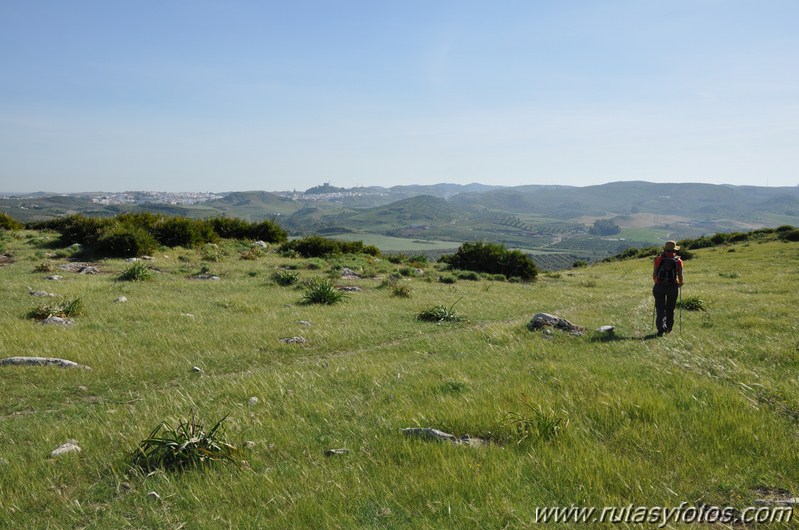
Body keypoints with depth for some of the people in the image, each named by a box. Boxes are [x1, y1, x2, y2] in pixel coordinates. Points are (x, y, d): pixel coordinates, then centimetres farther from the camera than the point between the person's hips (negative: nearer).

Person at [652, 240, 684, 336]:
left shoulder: (659, 259, -1)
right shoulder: (678, 261, -1)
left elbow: (654, 274, -2)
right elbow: (680, 275, -6)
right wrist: (680, 283, 13)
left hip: (659, 286, -1)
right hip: (673, 287, 1)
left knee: (660, 308, 2)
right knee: (670, 308, 16)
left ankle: (661, 327, -17)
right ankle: (668, 328, 26)